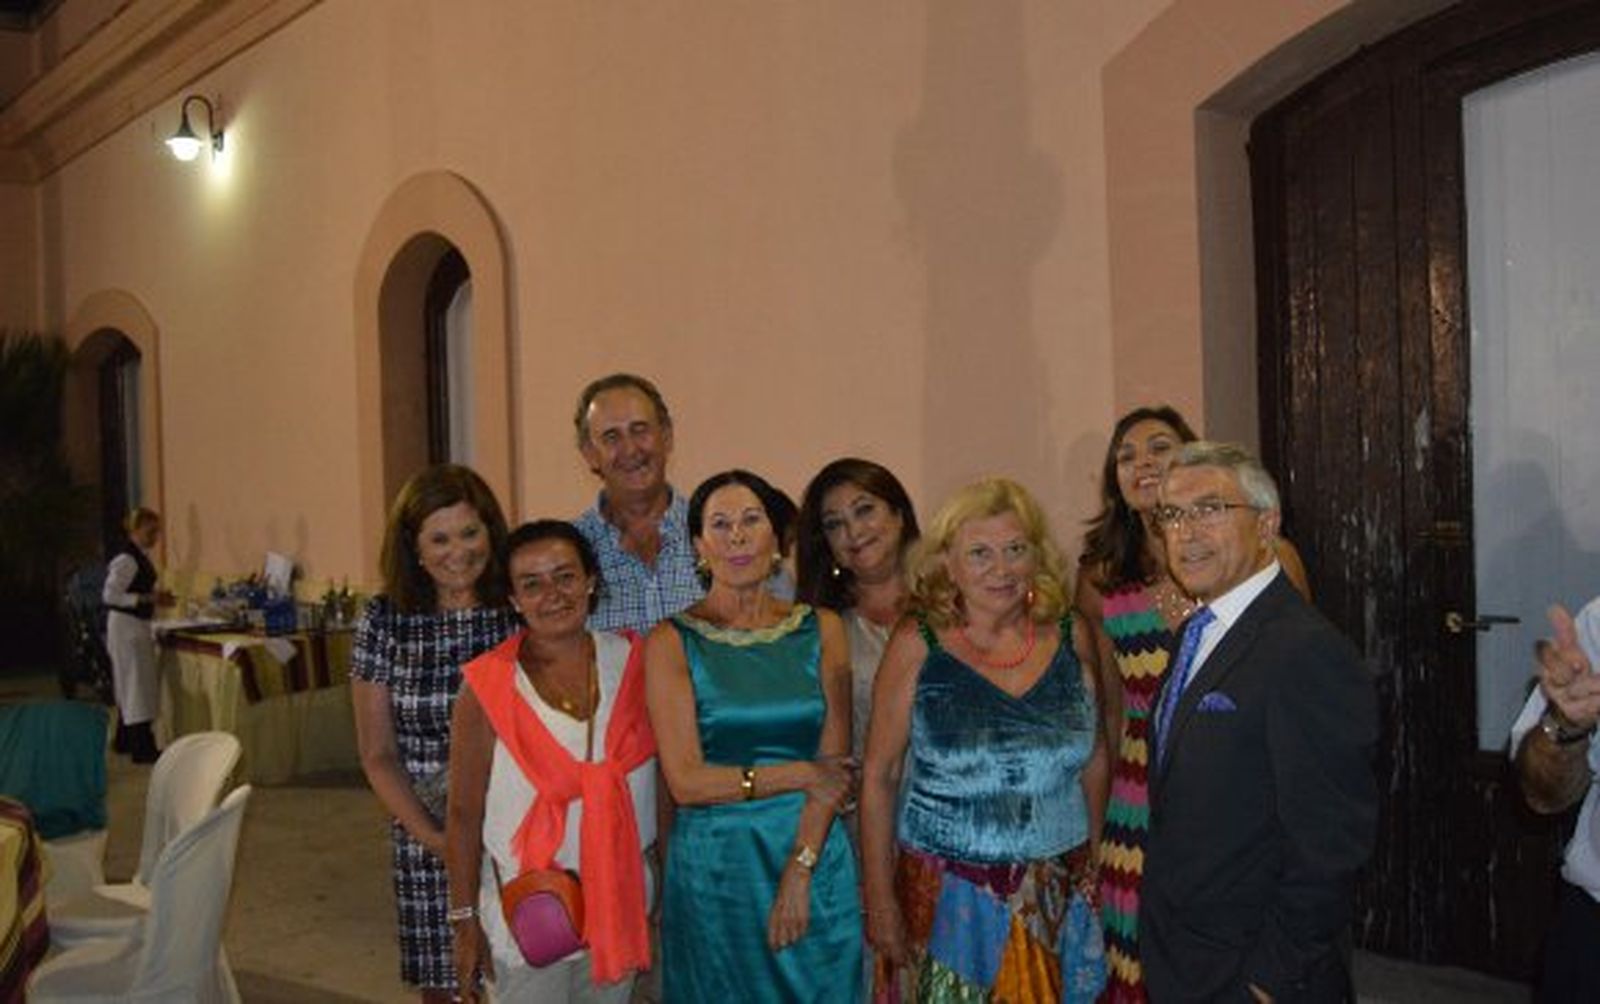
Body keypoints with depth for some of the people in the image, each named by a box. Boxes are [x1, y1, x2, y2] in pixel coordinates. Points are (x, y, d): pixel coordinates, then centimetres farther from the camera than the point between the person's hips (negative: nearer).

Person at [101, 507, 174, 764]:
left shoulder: (141, 557, 11)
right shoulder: (126, 559, -18)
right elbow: (110, 595, -22)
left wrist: (156, 596, 5)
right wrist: (149, 599, -23)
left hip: (137, 625, 10)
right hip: (126, 626, -10)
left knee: (128, 685, 17)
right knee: (137, 683, -8)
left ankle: (128, 741, 28)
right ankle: (142, 749, -5)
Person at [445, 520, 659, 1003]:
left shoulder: (631, 661, -5)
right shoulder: (487, 686, -13)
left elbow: (666, 780, 1)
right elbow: (464, 815, -7)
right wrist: (465, 921, -4)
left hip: (622, 901, 3)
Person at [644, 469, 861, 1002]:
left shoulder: (821, 630, 3)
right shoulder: (673, 641, -3)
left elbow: (835, 765, -3)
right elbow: (686, 781, -11)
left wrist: (799, 871, -12)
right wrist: (801, 775, -10)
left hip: (813, 855, 2)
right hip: (712, 864, -2)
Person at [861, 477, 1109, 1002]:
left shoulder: (1070, 638, 0)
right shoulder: (917, 646, -8)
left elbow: (1093, 759, 10)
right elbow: (879, 777, -6)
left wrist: (1093, 857, 7)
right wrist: (879, 898, -7)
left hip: (1058, 896, 3)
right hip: (945, 897, -2)